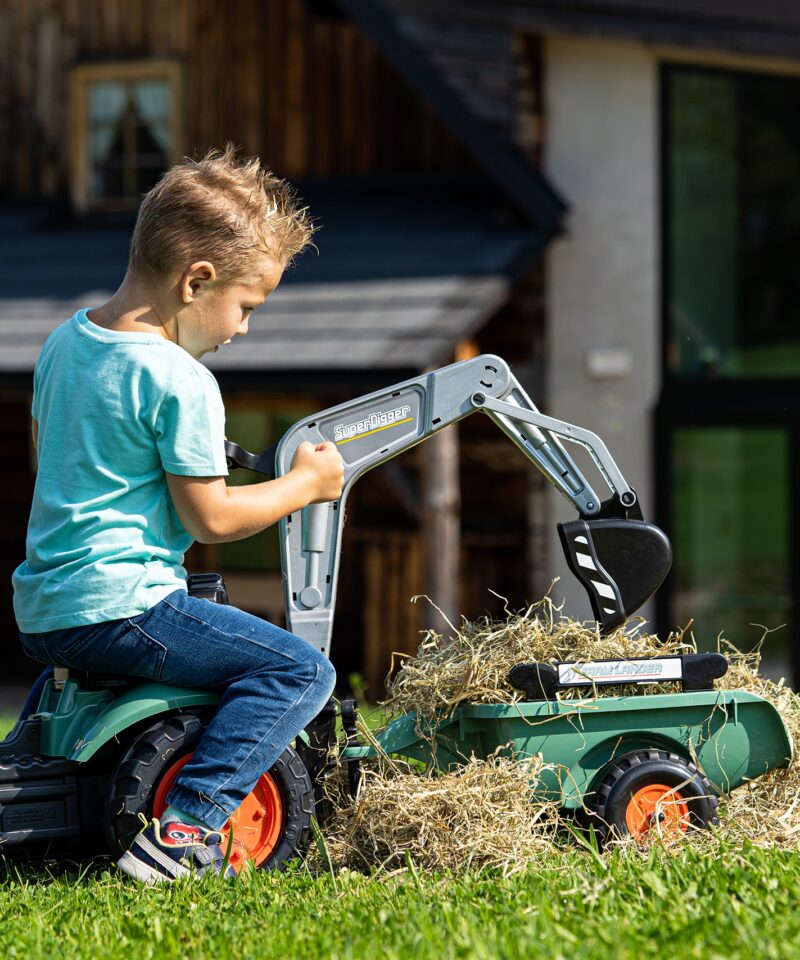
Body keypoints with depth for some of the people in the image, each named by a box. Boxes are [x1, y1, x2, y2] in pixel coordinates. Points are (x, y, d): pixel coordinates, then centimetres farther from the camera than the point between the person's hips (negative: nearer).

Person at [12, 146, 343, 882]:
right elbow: (210, 519, -12)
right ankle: (188, 827, -20)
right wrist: (306, 485, 1)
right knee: (299, 669, -10)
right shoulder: (181, 384, -16)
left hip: (39, 610, 9)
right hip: (120, 606, -9)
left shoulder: (63, 343, 11)